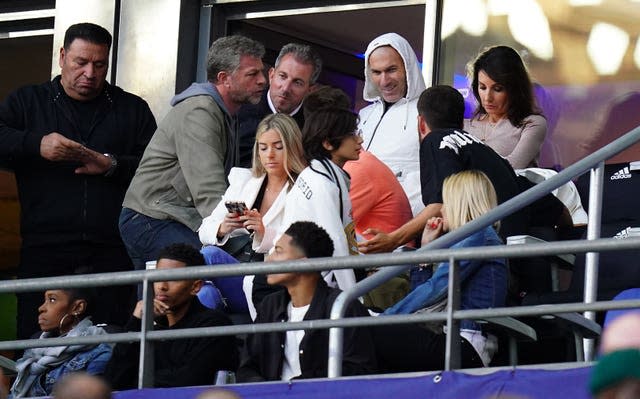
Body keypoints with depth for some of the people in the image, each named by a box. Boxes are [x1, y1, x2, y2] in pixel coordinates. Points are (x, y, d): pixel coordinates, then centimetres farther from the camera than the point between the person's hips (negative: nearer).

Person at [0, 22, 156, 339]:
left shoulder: (133, 109, 17)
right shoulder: (27, 102, 17)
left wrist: (112, 165, -9)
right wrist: (36, 144, -14)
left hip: (113, 251, 0)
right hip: (45, 250, 0)